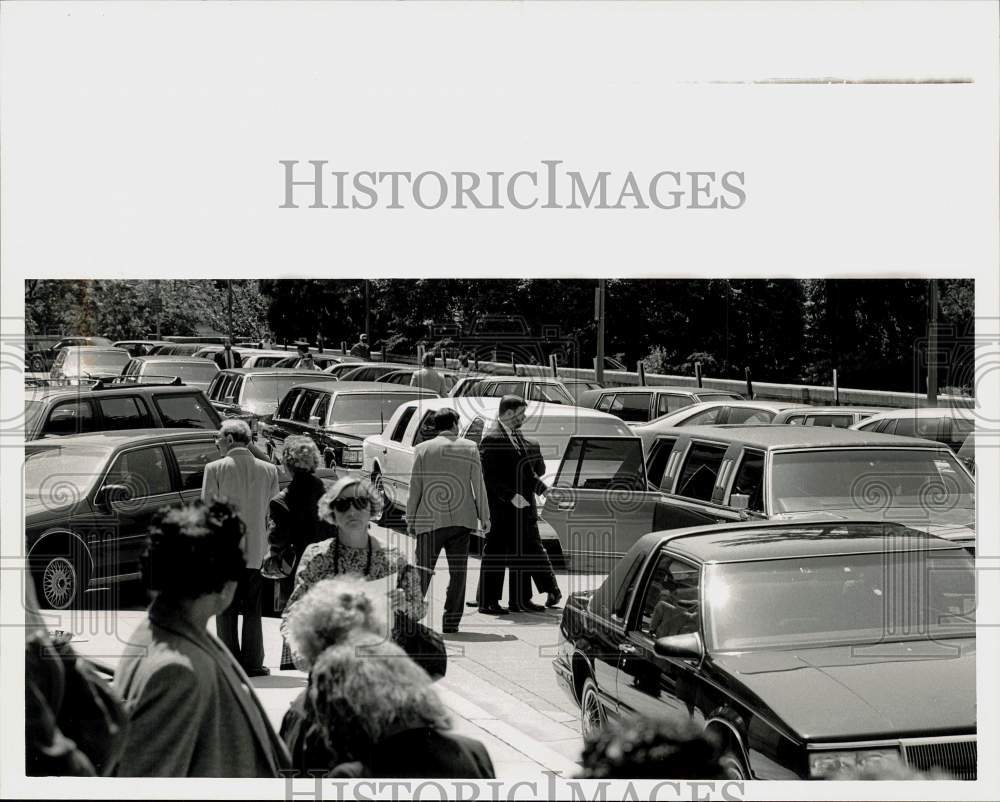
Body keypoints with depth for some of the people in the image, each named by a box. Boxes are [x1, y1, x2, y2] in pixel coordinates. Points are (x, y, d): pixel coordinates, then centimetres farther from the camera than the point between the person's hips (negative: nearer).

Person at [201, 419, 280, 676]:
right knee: (252, 609, 11)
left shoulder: (214, 469, -9)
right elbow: (271, 509, 2)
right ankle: (252, 664, 12)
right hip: (255, 549, 3)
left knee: (226, 609, 6)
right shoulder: (268, 470, 0)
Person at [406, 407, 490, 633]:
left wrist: (410, 519, 8)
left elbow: (415, 487, 1)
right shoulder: (470, 448, 2)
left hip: (430, 519, -1)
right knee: (458, 572, 7)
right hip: (461, 519, 1)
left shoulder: (423, 449, 0)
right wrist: (484, 516, 10)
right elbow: (478, 485, 3)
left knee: (423, 571, 4)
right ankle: (451, 621, 6)